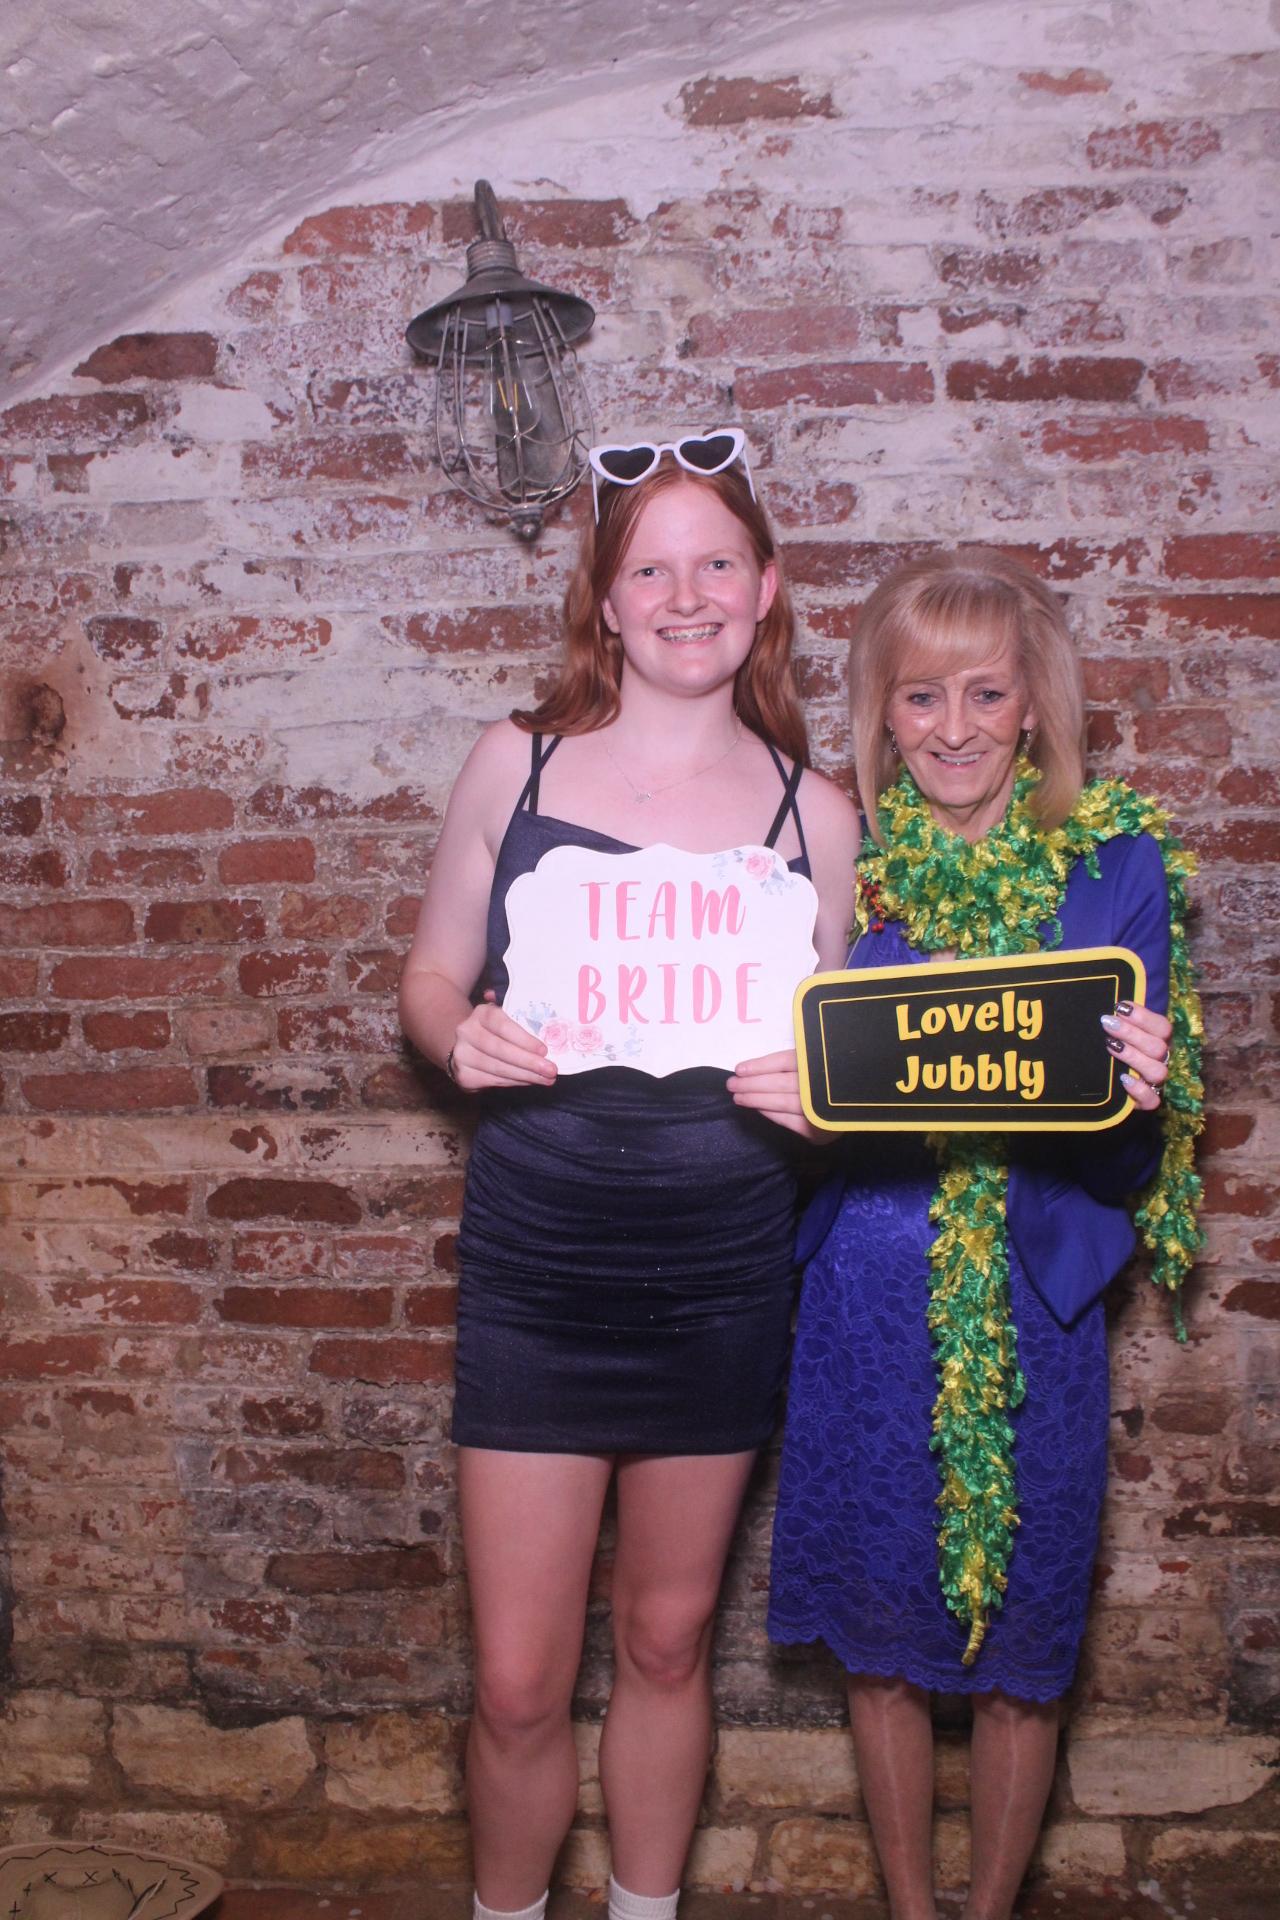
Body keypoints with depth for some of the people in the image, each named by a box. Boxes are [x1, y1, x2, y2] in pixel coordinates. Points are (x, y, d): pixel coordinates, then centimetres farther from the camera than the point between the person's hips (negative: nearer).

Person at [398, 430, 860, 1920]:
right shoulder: (518, 763, -2)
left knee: (667, 1643, 19)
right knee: (518, 1684, 5)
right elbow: (429, 975, 4)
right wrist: (462, 1038, -17)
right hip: (536, 1259, -1)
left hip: (721, 1266, 1)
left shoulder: (813, 811, 1)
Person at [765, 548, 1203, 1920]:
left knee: (1023, 1634, 13)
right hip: (868, 1293, 1)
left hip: (1040, 1299, 0)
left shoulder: (1118, 859, -3)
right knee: (883, 1625, 13)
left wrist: (1141, 1093, -25)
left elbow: (1129, 1139, -3)